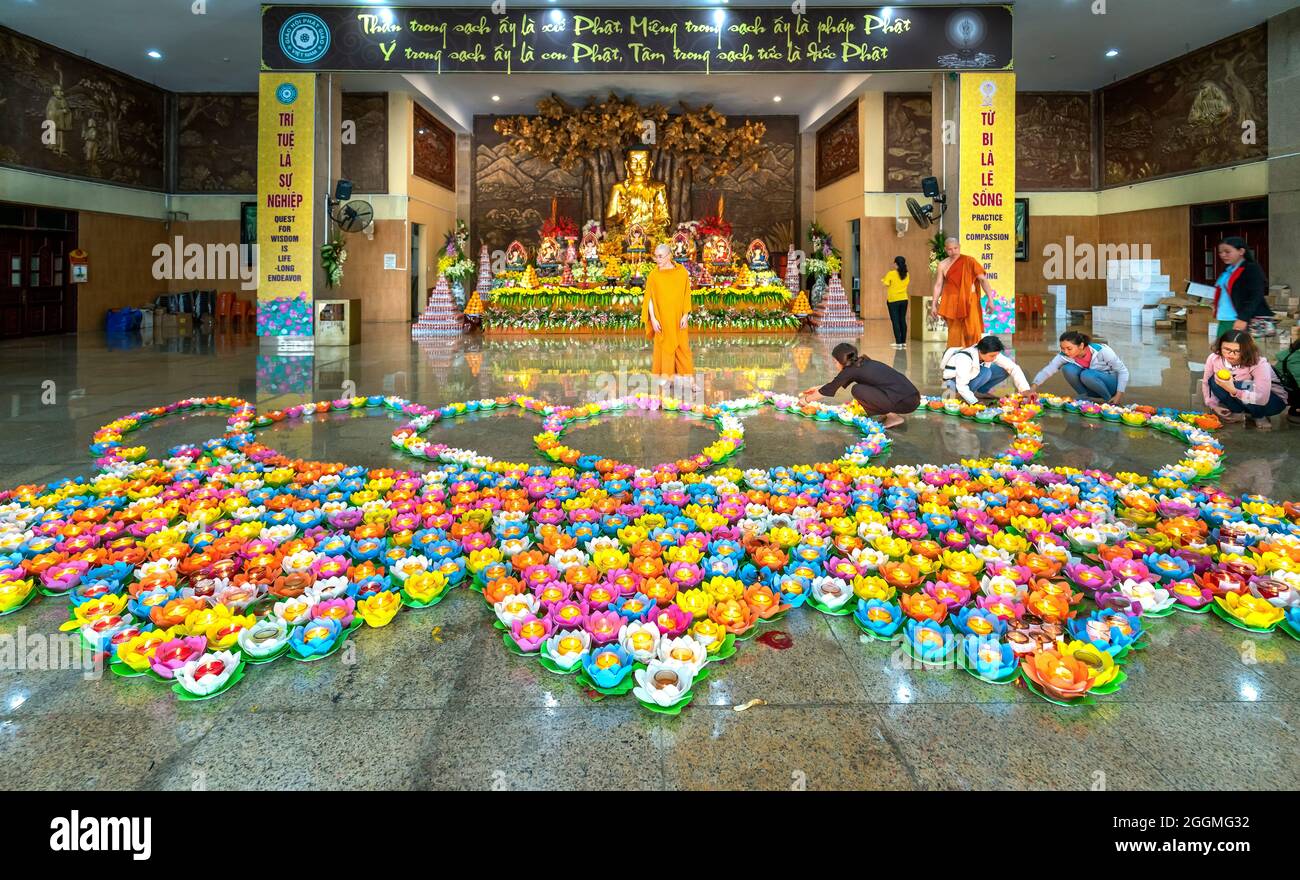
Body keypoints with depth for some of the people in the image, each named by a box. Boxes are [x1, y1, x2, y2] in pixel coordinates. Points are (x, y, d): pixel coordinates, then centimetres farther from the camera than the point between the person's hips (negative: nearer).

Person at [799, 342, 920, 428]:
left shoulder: (851, 370, -4)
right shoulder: (863, 363, 18)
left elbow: (829, 390, 8)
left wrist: (807, 399, 23)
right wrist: (818, 388, 43)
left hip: (905, 402, -9)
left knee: (857, 390, -5)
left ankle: (893, 416, -4)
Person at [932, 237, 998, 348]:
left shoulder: (969, 261, -2)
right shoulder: (943, 265, 5)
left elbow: (983, 280, -3)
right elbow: (938, 285, 10)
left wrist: (990, 299, -10)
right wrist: (934, 304, 6)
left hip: (969, 301, -2)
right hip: (952, 303, 2)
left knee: (972, 331, -8)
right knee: (954, 332, 4)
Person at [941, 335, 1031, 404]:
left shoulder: (991, 353, -18)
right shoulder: (965, 358, -37)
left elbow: (1013, 367, -18)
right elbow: (961, 386, -36)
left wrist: (1025, 389, -26)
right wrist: (975, 402, -42)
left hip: (971, 377, 7)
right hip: (955, 381, -7)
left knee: (1005, 369, -10)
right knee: (986, 372, -32)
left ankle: (980, 392, -1)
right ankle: (958, 394, -17)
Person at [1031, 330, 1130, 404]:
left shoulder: (1101, 351, -26)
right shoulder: (1064, 356, -17)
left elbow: (1123, 371, -16)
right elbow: (1047, 370, -23)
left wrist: (1118, 395, -22)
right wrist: (1033, 389, -39)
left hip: (1111, 383, -4)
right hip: (1092, 389, 4)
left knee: (1086, 375, -34)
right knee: (1068, 369, -22)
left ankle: (1109, 400, -13)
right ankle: (1084, 397, -6)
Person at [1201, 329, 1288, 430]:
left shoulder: (1259, 364, -31)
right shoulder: (1214, 358, -20)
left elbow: (1262, 399, -40)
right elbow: (1206, 382, -3)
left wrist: (1234, 391, -52)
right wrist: (1213, 405, -13)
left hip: (1271, 400, -4)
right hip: (1239, 399, 4)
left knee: (1245, 387, -35)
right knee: (1214, 381, -21)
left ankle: (1259, 416, -4)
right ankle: (1239, 413, -2)